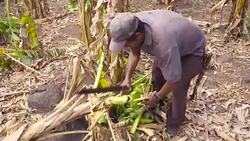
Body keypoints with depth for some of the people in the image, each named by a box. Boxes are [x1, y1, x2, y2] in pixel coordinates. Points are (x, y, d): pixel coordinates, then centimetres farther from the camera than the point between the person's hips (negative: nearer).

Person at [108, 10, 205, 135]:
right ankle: (156, 107, 37)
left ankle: (174, 122, 11)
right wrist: (127, 77, -11)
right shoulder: (134, 25, -24)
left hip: (193, 50, -7)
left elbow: (173, 80, -34)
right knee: (157, 74, 10)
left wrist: (156, 97, -18)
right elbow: (134, 52, -4)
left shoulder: (163, 44, -47)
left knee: (178, 86, -15)